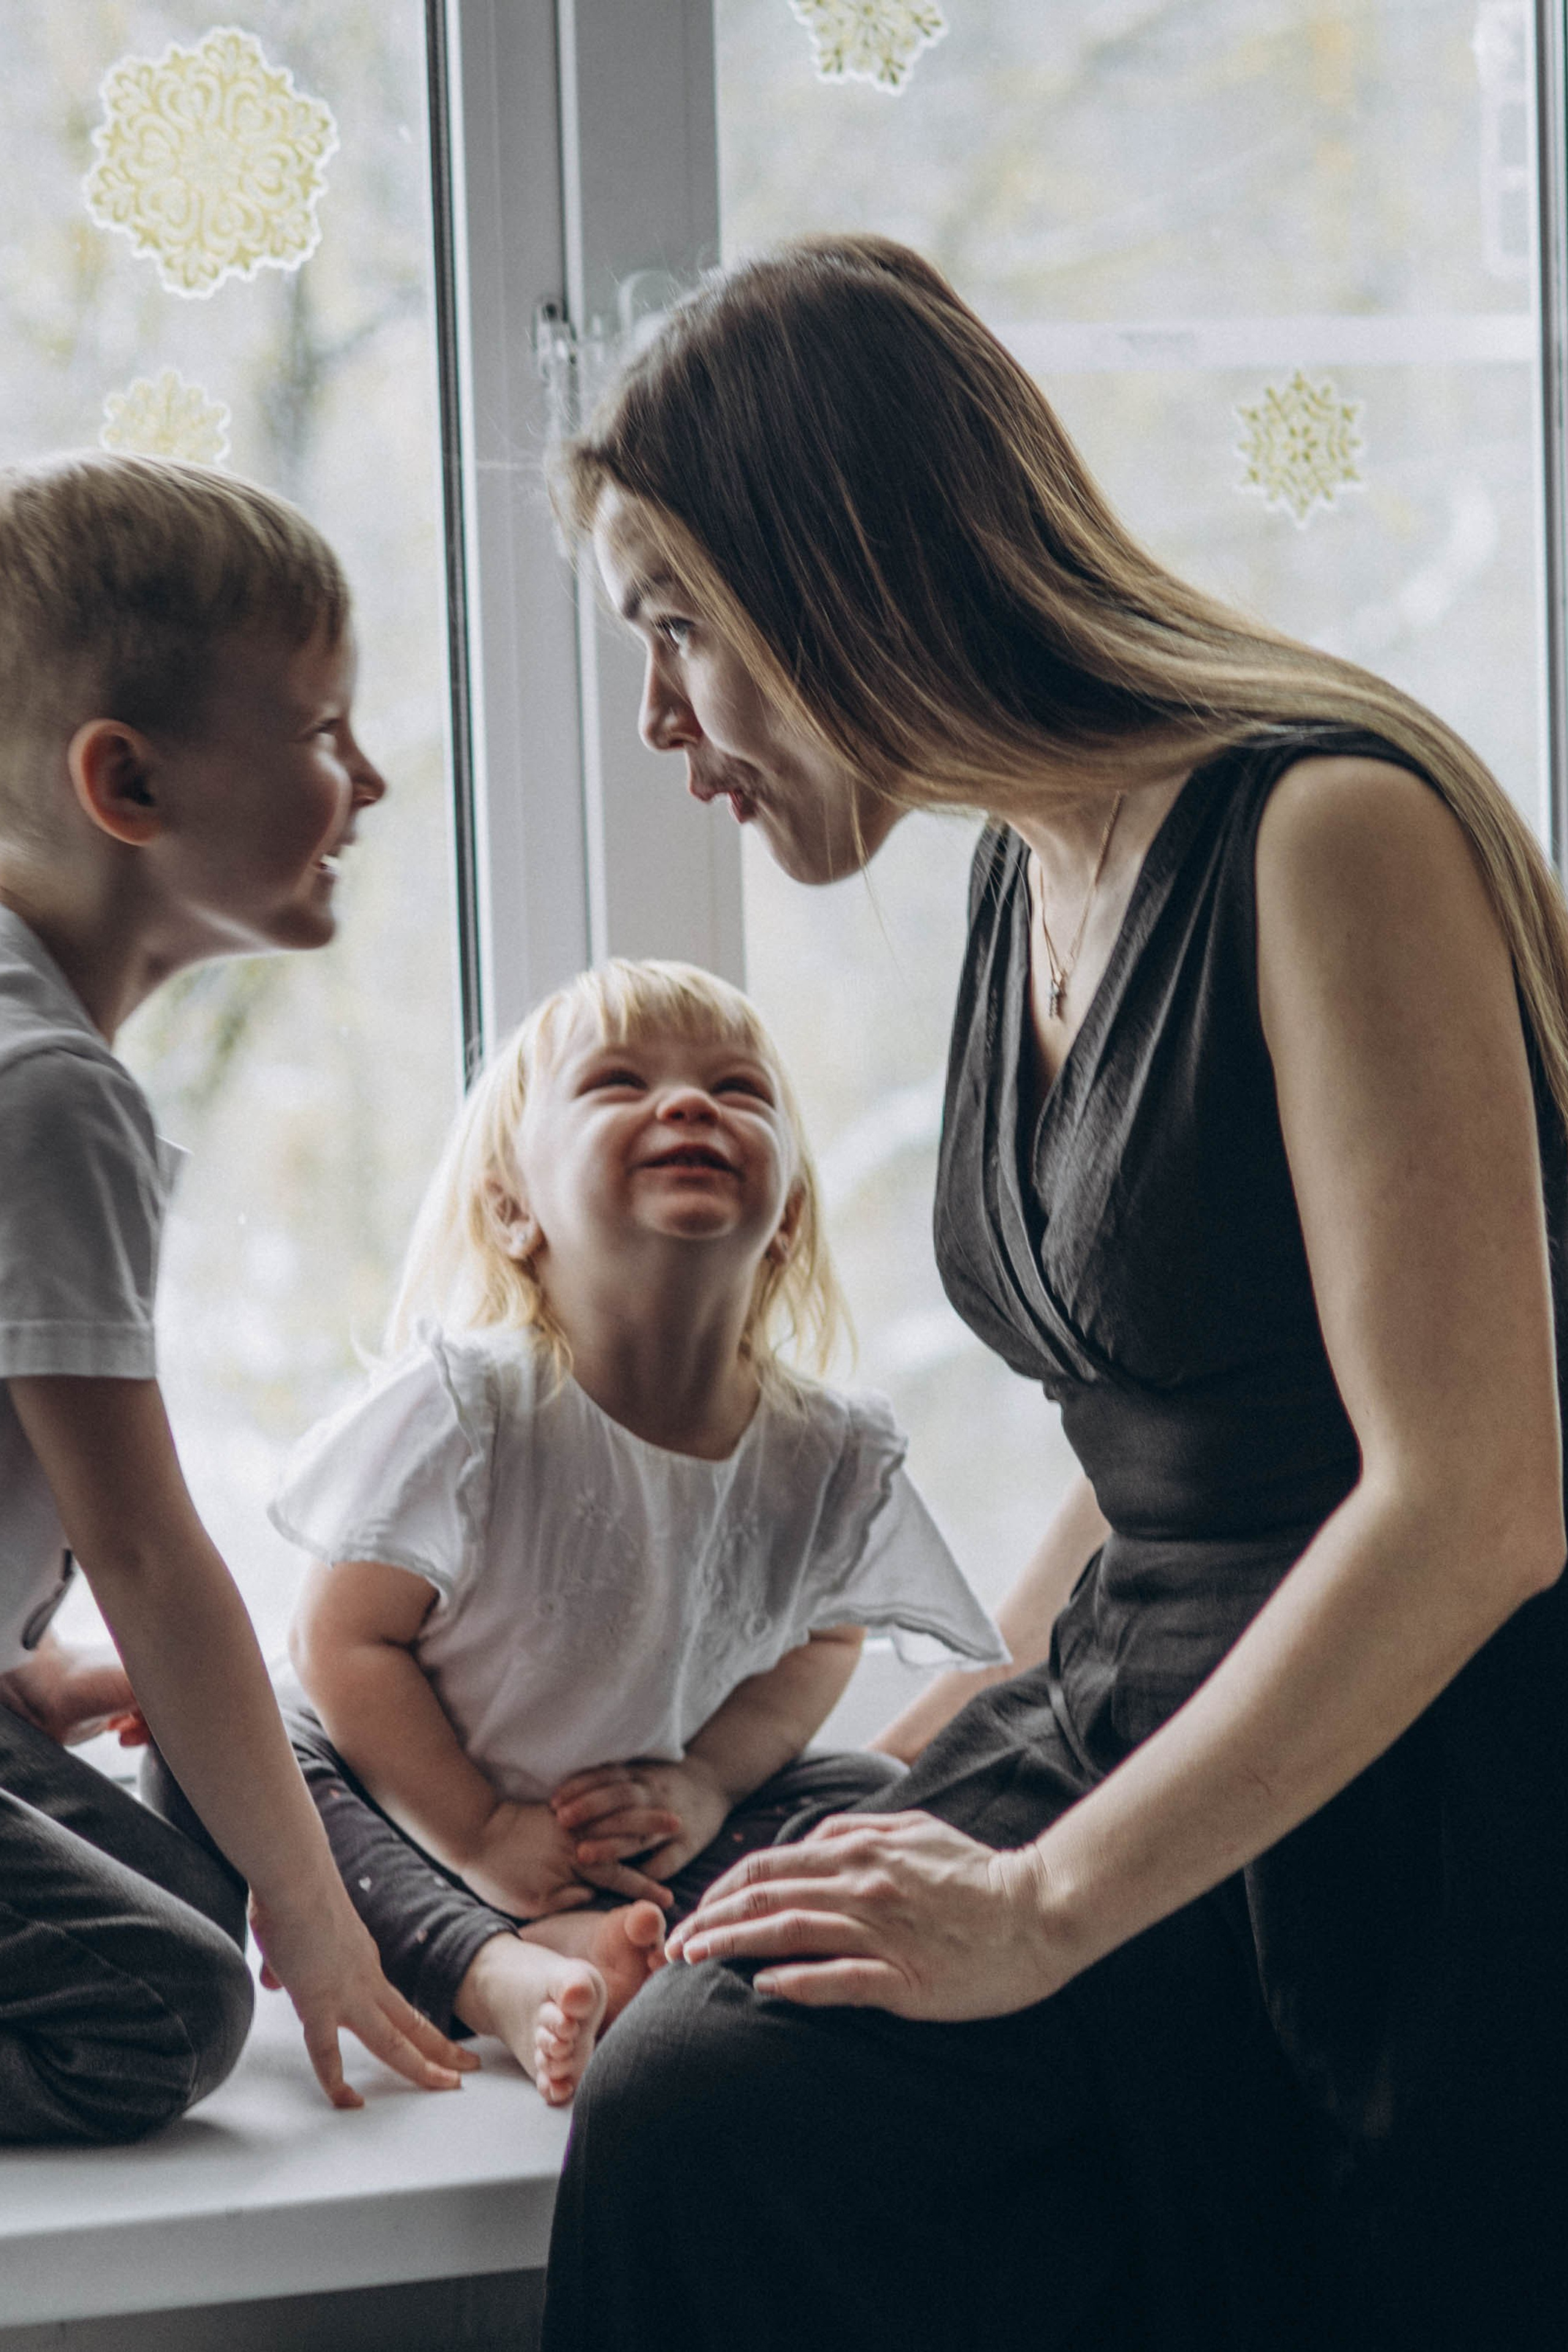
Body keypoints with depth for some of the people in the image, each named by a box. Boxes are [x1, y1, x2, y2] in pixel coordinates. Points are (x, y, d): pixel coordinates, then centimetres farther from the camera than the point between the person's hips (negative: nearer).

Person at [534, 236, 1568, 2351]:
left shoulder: (1329, 833, -15)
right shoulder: (1032, 884, 12)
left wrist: (1040, 1904, -17)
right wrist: (961, 1737, 13)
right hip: (1144, 1728, 7)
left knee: (716, 2123, -23)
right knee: (690, 2107, -16)